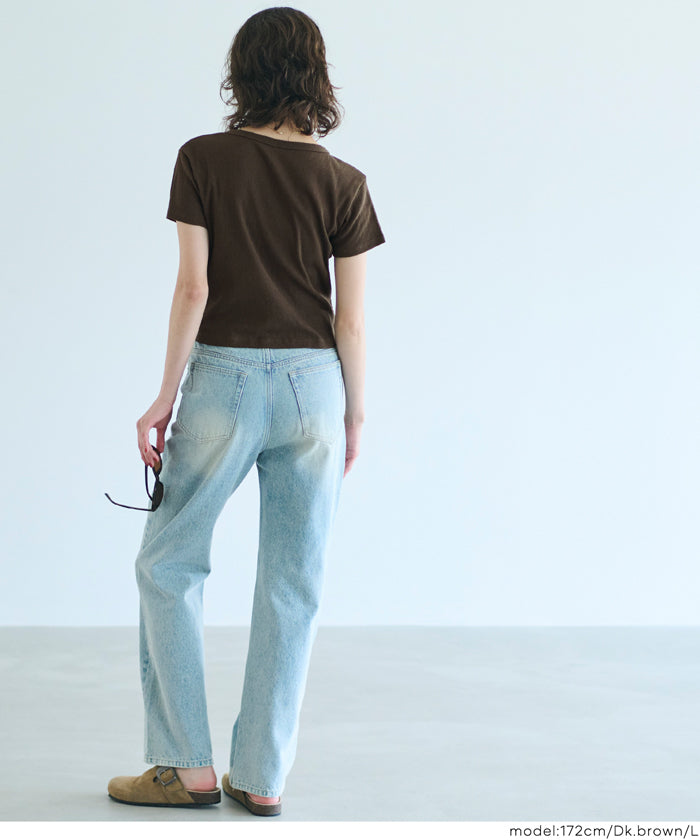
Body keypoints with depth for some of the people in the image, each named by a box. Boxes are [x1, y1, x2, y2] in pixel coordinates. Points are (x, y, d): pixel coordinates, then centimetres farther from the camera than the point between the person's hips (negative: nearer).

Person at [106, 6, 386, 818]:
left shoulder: (203, 160, -4)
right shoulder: (343, 182, 1)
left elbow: (194, 286, -8)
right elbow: (350, 318, 0)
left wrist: (165, 396, -3)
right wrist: (355, 414, 9)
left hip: (224, 381, -2)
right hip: (313, 384, 2)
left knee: (168, 566, 12)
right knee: (292, 584, 8)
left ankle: (188, 765, 13)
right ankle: (263, 777, 12)